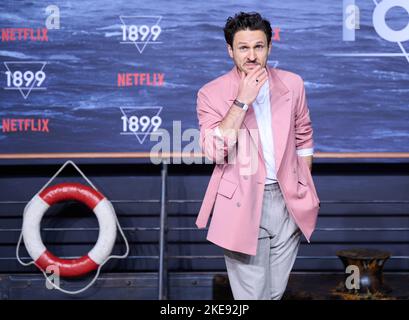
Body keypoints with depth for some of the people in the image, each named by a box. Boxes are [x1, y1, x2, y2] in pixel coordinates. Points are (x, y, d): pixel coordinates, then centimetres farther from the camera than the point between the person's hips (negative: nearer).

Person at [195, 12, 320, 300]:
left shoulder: (292, 84, 2)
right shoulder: (211, 94, -8)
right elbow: (214, 152, -19)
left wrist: (304, 190, 11)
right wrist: (242, 100, -22)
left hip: (287, 200, 3)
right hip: (243, 203, -3)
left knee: (277, 290, 13)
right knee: (252, 293, 1)